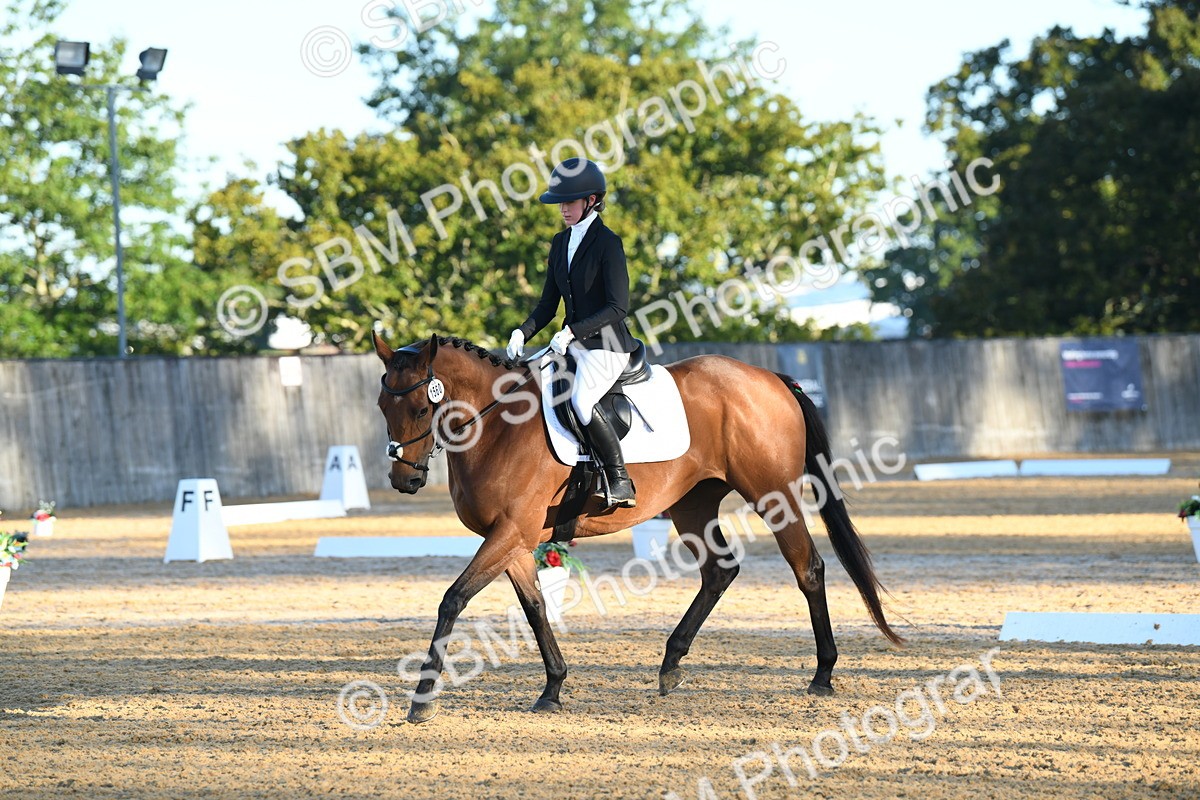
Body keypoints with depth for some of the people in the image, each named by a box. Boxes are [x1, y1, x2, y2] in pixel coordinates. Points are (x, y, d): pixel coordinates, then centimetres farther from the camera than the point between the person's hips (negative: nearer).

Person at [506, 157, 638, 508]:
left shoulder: (607, 243, -11)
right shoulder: (561, 243, 12)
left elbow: (617, 307, -17)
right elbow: (548, 304, 16)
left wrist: (572, 331, -25)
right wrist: (522, 333, -2)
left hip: (607, 344, -9)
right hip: (572, 344, 9)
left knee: (582, 399, -29)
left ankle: (621, 483, -22)